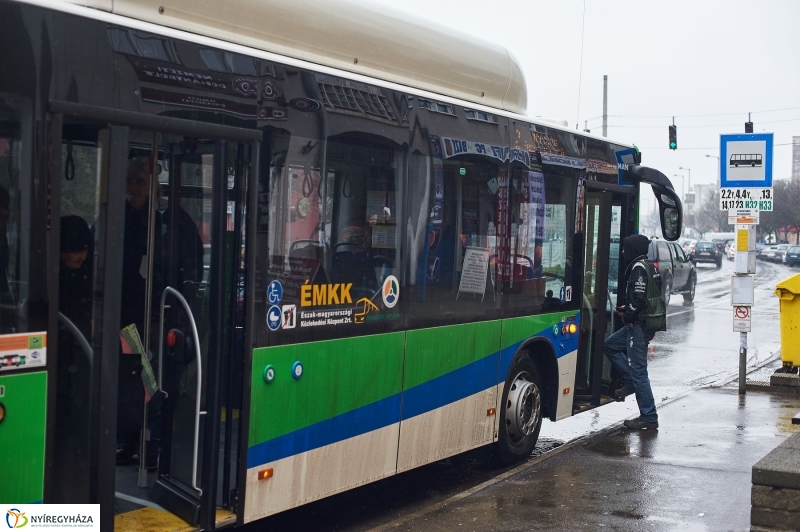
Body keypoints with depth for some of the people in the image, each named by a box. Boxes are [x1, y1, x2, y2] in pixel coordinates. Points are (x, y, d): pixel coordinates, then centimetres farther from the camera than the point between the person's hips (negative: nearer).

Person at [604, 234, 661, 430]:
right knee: (610, 345, 22)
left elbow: (639, 297, -23)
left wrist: (628, 315, -9)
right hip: (640, 323, 11)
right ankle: (631, 382, 18)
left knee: (638, 369, -6)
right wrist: (626, 309, 13)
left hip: (640, 325, -11)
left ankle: (649, 418, -3)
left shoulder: (638, 267, -14)